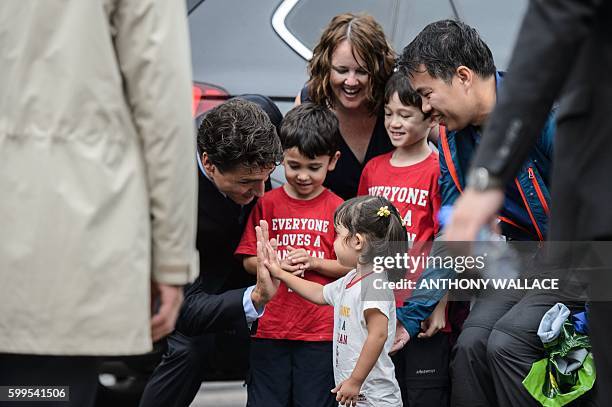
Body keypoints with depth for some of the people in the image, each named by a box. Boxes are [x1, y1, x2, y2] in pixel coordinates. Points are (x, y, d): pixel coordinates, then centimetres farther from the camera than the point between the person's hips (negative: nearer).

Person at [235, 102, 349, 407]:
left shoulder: (337, 209, -1)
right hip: (270, 327, 2)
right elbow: (248, 260, 5)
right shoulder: (267, 203, 4)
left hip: (320, 331, -1)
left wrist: (314, 263, -14)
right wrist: (277, 265, -13)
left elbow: (352, 266, 0)